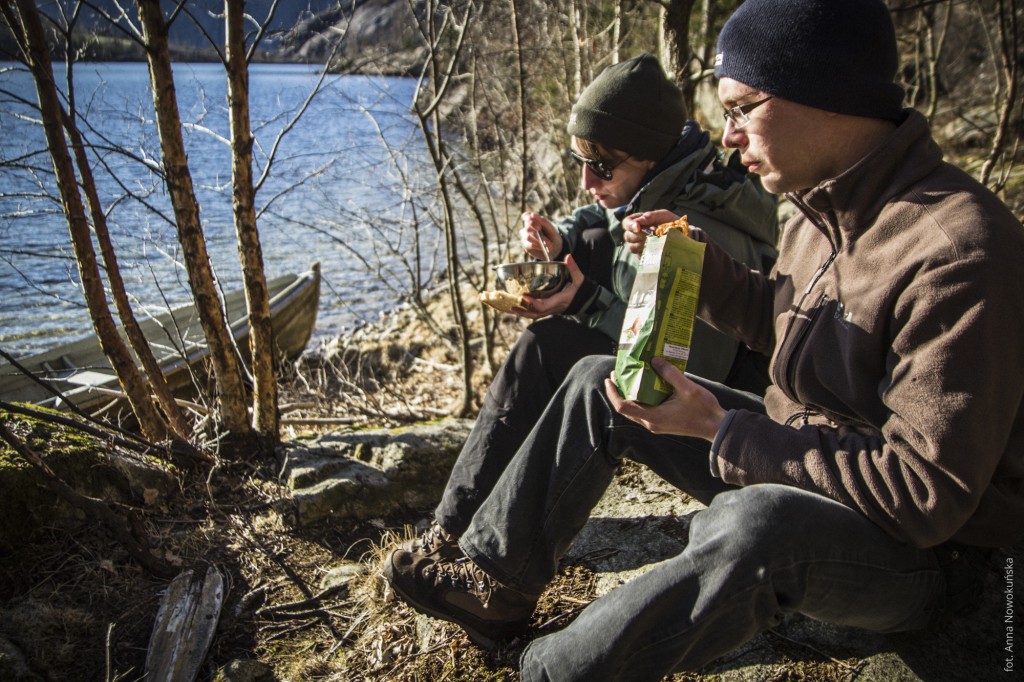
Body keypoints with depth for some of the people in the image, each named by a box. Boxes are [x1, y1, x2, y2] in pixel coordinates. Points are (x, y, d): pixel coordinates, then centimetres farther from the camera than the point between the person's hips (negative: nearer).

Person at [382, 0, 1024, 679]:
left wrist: (721, 430, -28)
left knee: (753, 522, -43)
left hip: (922, 553, -8)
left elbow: (928, 494, -29)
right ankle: (497, 586, 12)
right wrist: (697, 259, -1)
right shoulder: (822, 209, -1)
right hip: (791, 461, 8)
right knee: (596, 382, 7)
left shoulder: (959, 251, -28)